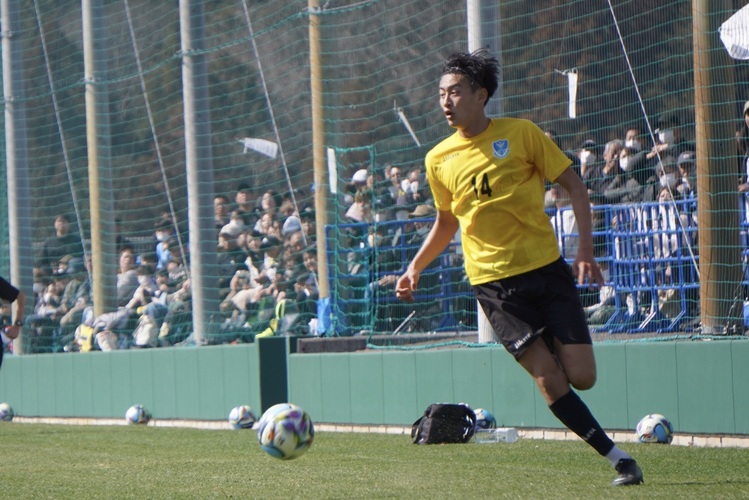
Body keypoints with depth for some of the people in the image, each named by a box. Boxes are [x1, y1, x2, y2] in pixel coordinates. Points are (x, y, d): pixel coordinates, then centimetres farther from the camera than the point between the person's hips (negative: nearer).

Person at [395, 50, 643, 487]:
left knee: (582, 377, -7)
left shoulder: (521, 133, -2)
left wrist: (585, 248, -7)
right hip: (494, 282, 1)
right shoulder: (439, 160, 5)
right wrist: (415, 268, 9)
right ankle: (617, 457, -1)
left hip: (546, 267, -1)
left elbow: (574, 185, 2)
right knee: (551, 382, -11)